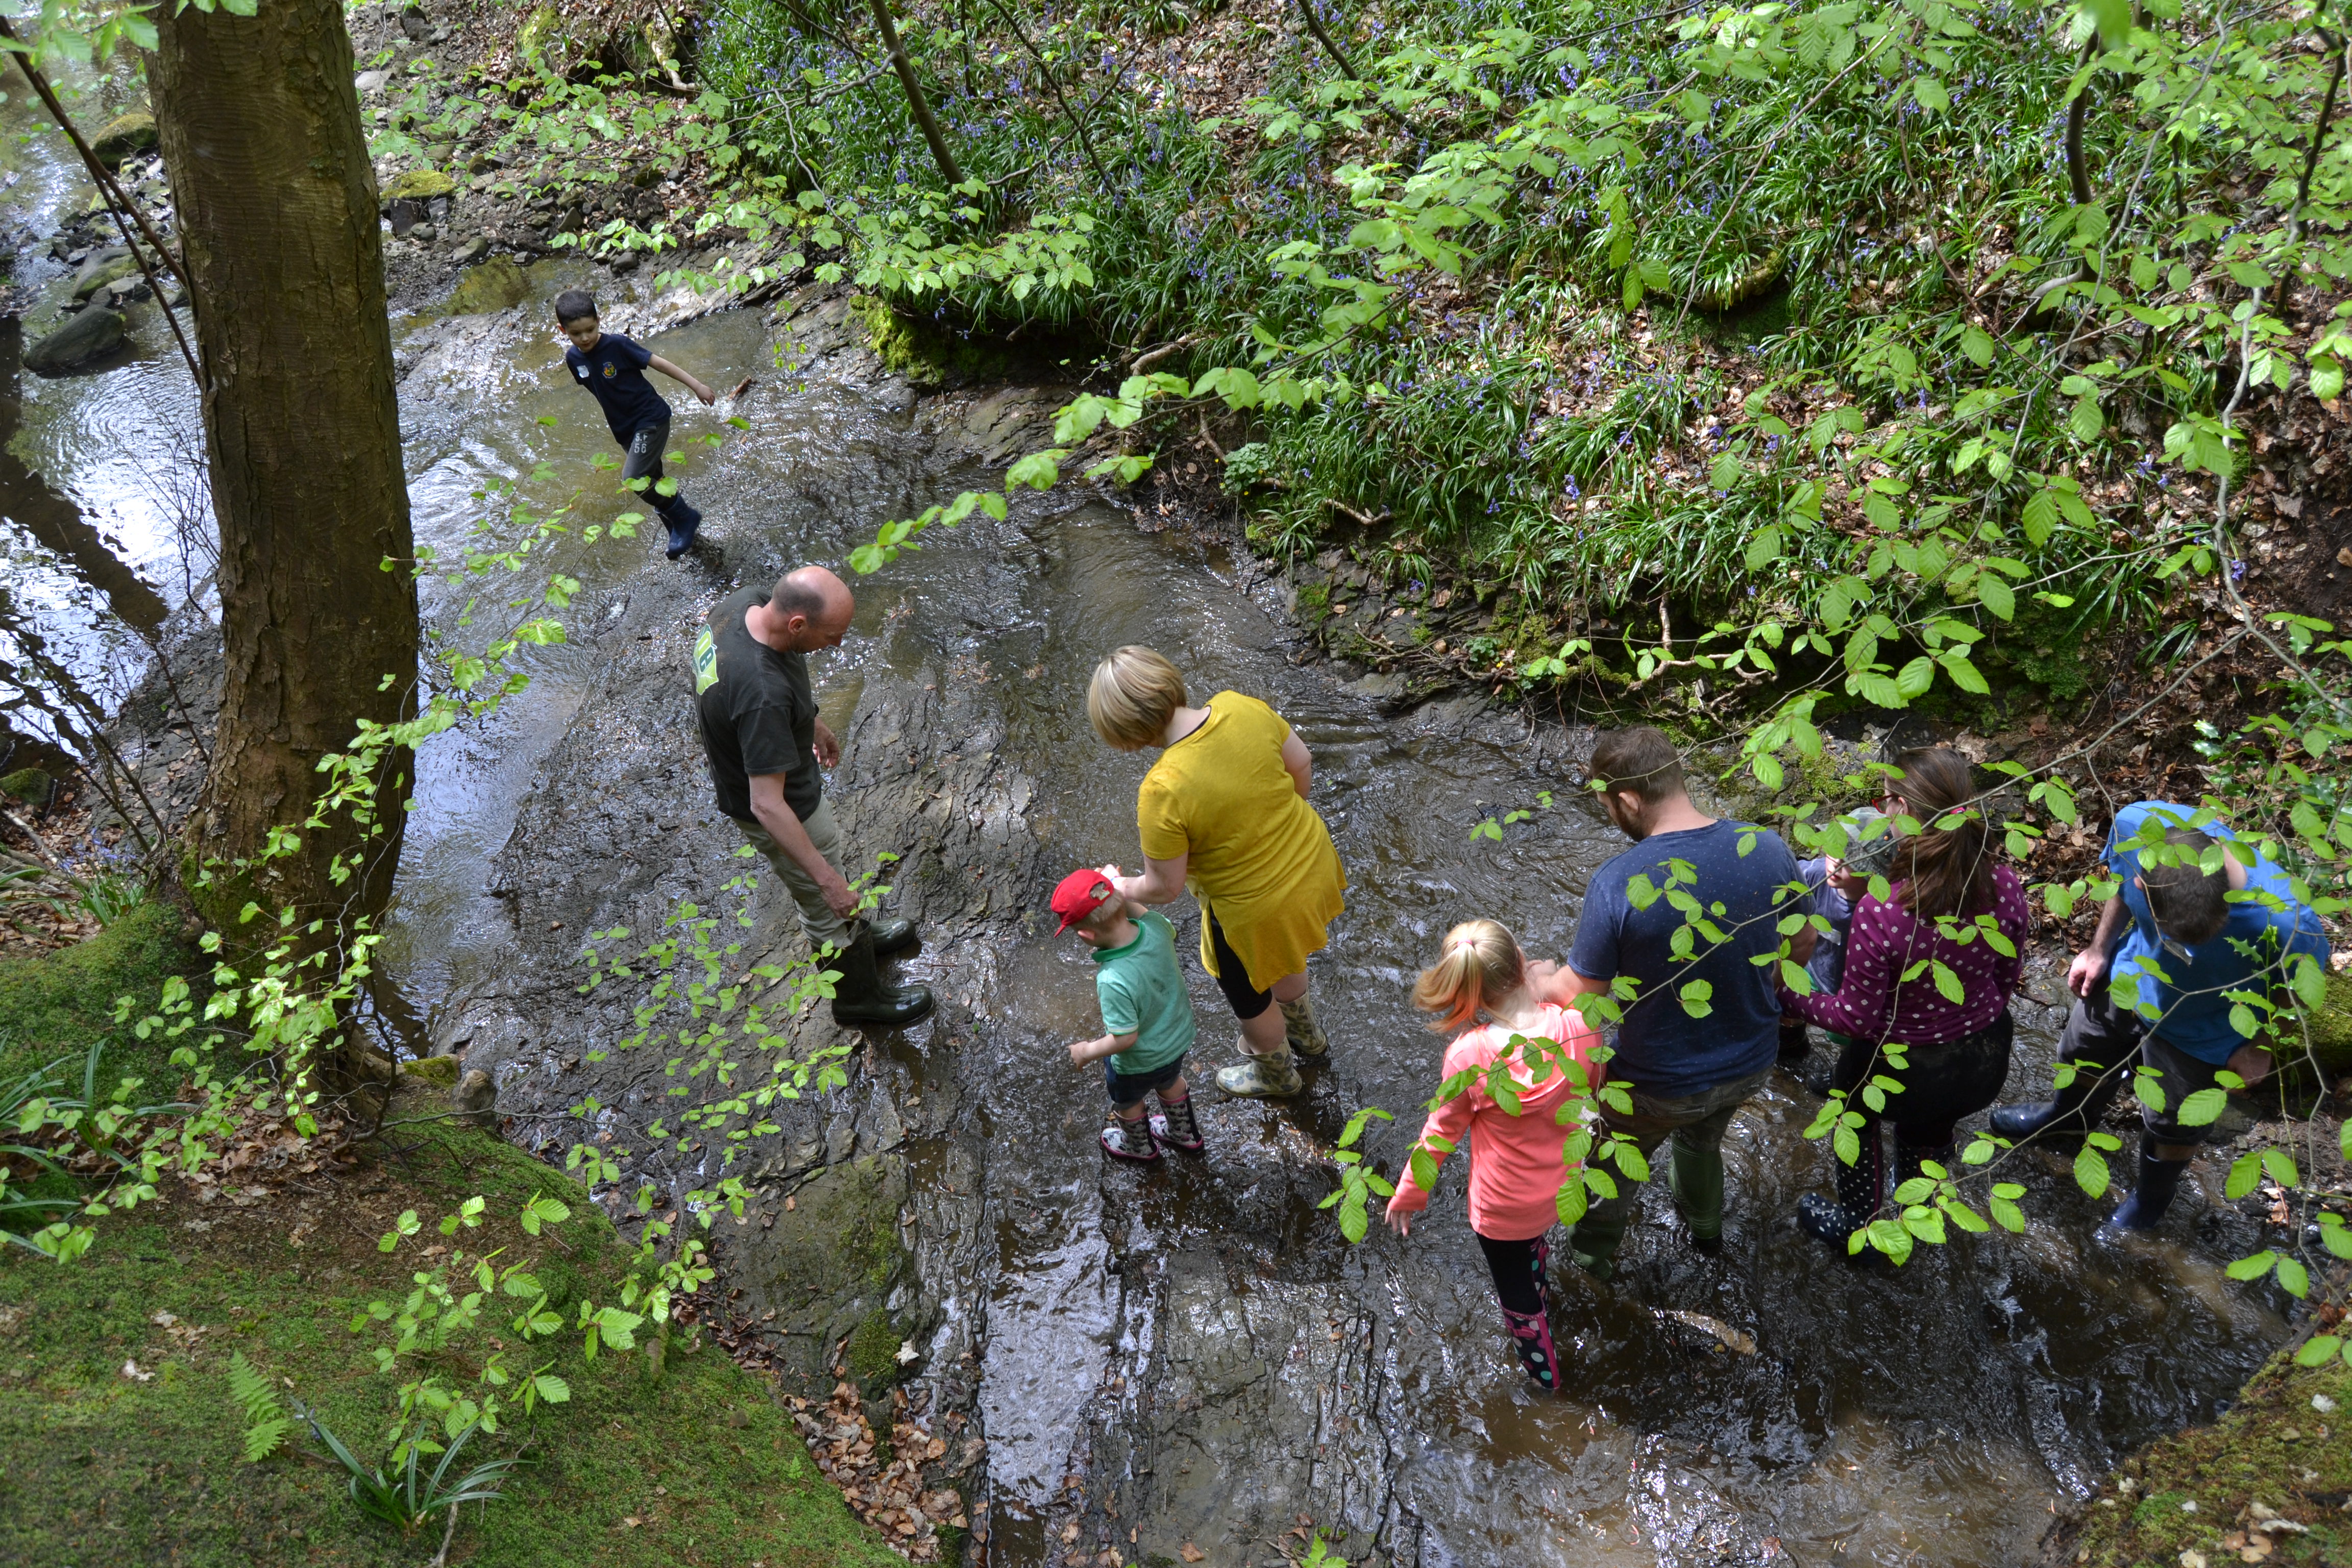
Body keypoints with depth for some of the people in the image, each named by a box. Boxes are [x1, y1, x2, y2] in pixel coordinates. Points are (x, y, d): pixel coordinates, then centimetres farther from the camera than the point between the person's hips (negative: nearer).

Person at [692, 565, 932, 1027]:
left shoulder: (747, 602, -19)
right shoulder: (762, 695, -45)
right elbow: (767, 806, -39)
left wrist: (810, 721, 18)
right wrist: (828, 879, -33)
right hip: (780, 808, -8)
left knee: (826, 857, 33)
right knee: (827, 903, 17)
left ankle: (856, 933, 60)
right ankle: (858, 996, 43)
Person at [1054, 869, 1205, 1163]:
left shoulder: (1114, 982, -44)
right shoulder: (1155, 927, -28)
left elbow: (1125, 1038, -31)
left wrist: (1087, 1052, -14)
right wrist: (1123, 900, -9)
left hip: (1139, 1062, -5)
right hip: (1179, 1038, 5)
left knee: (1127, 1102, 29)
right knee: (1170, 1082, 37)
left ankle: (1139, 1146, 57)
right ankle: (1183, 1133, 61)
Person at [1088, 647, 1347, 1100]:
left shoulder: (1162, 792, -35)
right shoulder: (1241, 707, -19)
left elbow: (1164, 888, -21)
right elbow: (1301, 764, -2)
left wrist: (1118, 887, 0)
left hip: (1255, 906, -6)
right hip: (1310, 860, 6)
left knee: (1248, 995, 29)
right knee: (1278, 959, 38)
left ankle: (1276, 1074, 58)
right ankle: (1305, 1032, 67)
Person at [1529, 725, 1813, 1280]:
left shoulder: (1617, 884, -32)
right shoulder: (1768, 849, -18)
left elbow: (1579, 996, -22)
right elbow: (1803, 944, 0)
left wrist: (1541, 982, 1)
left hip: (1658, 1086, -4)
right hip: (1751, 1065, 5)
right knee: (1702, 1139, 36)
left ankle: (1595, 1252, 52)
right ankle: (1705, 1226, 63)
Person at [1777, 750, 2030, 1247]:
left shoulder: (1880, 912, -35)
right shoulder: (2004, 887, -20)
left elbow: (1857, 1019, -23)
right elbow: (2007, 977, -2)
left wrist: (1788, 996, -8)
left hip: (1902, 1073, -5)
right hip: (1987, 1064, 5)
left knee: (1854, 1108, 31)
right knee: (1930, 1131, 36)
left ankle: (1856, 1225, 51)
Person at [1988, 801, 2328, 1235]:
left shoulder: (2288, 925, -44)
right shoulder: (2137, 824, -37)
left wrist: (2260, 1041, -5)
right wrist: (2099, 949, 0)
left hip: (2200, 1035, -3)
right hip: (2125, 980, 3)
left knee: (2171, 1128, 24)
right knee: (2082, 1054, 32)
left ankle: (2149, 1202, 58)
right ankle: (2070, 1118, 67)